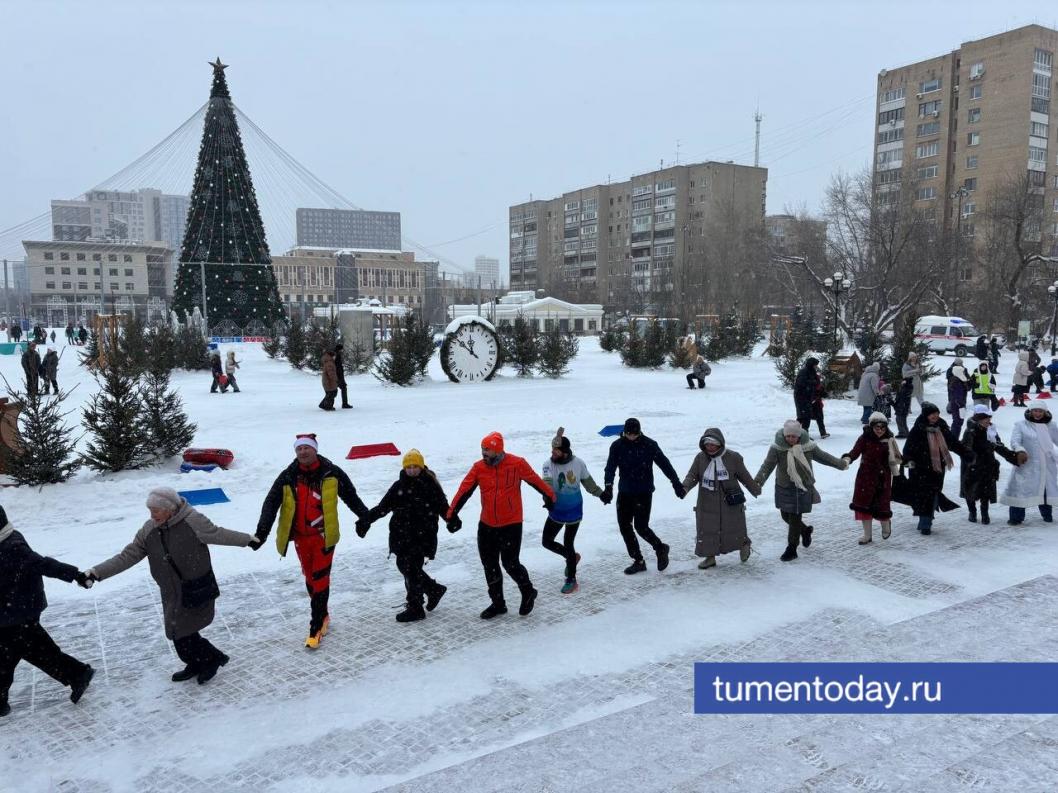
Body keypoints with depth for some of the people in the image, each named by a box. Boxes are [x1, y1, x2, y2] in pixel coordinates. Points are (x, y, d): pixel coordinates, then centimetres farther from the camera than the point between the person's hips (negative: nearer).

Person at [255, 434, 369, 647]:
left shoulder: (331, 473, -6)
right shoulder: (288, 477, -2)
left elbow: (350, 496, 6)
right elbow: (271, 503, -7)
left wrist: (365, 517, 12)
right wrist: (262, 530, -19)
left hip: (324, 535, -3)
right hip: (301, 537, 3)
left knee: (320, 579, -5)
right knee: (310, 578, 14)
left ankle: (316, 627, 2)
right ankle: (322, 615, 32)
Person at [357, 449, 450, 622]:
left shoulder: (430, 485, -4)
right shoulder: (399, 486, 9)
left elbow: (443, 506, -3)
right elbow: (383, 507, 9)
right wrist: (366, 520, -1)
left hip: (422, 535, -6)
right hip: (402, 535, 6)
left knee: (411, 570, -4)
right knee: (404, 566, 12)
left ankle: (415, 609, 9)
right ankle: (434, 589, 31)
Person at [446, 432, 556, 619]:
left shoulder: (517, 464, -12)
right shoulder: (478, 467, -4)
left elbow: (536, 481, 2)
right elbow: (464, 491, -5)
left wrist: (549, 497, 13)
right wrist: (452, 514, -10)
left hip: (511, 524, -4)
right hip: (486, 525, 4)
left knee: (510, 563, -4)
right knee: (489, 565, 10)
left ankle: (528, 593, 25)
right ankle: (497, 603, 27)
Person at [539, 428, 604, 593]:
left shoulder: (578, 463, -14)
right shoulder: (548, 464, -14)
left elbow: (588, 482, 4)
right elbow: (546, 483, -29)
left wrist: (600, 493, 14)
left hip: (574, 511, -3)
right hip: (556, 511, 3)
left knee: (568, 544, 1)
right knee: (547, 541, 8)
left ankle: (571, 580, 20)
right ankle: (572, 557, 36)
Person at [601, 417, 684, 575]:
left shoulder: (649, 445, -8)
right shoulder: (617, 446, -4)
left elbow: (664, 463, -1)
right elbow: (610, 467, -11)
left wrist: (676, 483, 0)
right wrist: (608, 487, -27)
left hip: (644, 492, -4)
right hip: (624, 492, 4)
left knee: (641, 526, -9)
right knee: (624, 526, 4)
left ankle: (660, 548, 19)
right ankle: (638, 561, 18)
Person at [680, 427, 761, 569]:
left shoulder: (733, 457, -8)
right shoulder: (700, 458, -4)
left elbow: (744, 476, 5)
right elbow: (692, 476, 0)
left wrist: (756, 490, 16)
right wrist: (684, 487, -20)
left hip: (730, 503, -2)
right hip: (707, 504, 2)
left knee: (735, 527, 11)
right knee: (706, 530, 4)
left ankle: (744, 545, 41)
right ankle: (710, 556, 20)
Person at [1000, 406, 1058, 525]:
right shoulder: (1021, 425, -5)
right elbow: (1014, 441, -14)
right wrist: (1020, 450, -33)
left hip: (1047, 466, 5)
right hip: (1027, 464, -4)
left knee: (1046, 489, 18)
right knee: (1021, 489, -8)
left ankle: (1047, 514, 36)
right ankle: (1016, 517, -1)